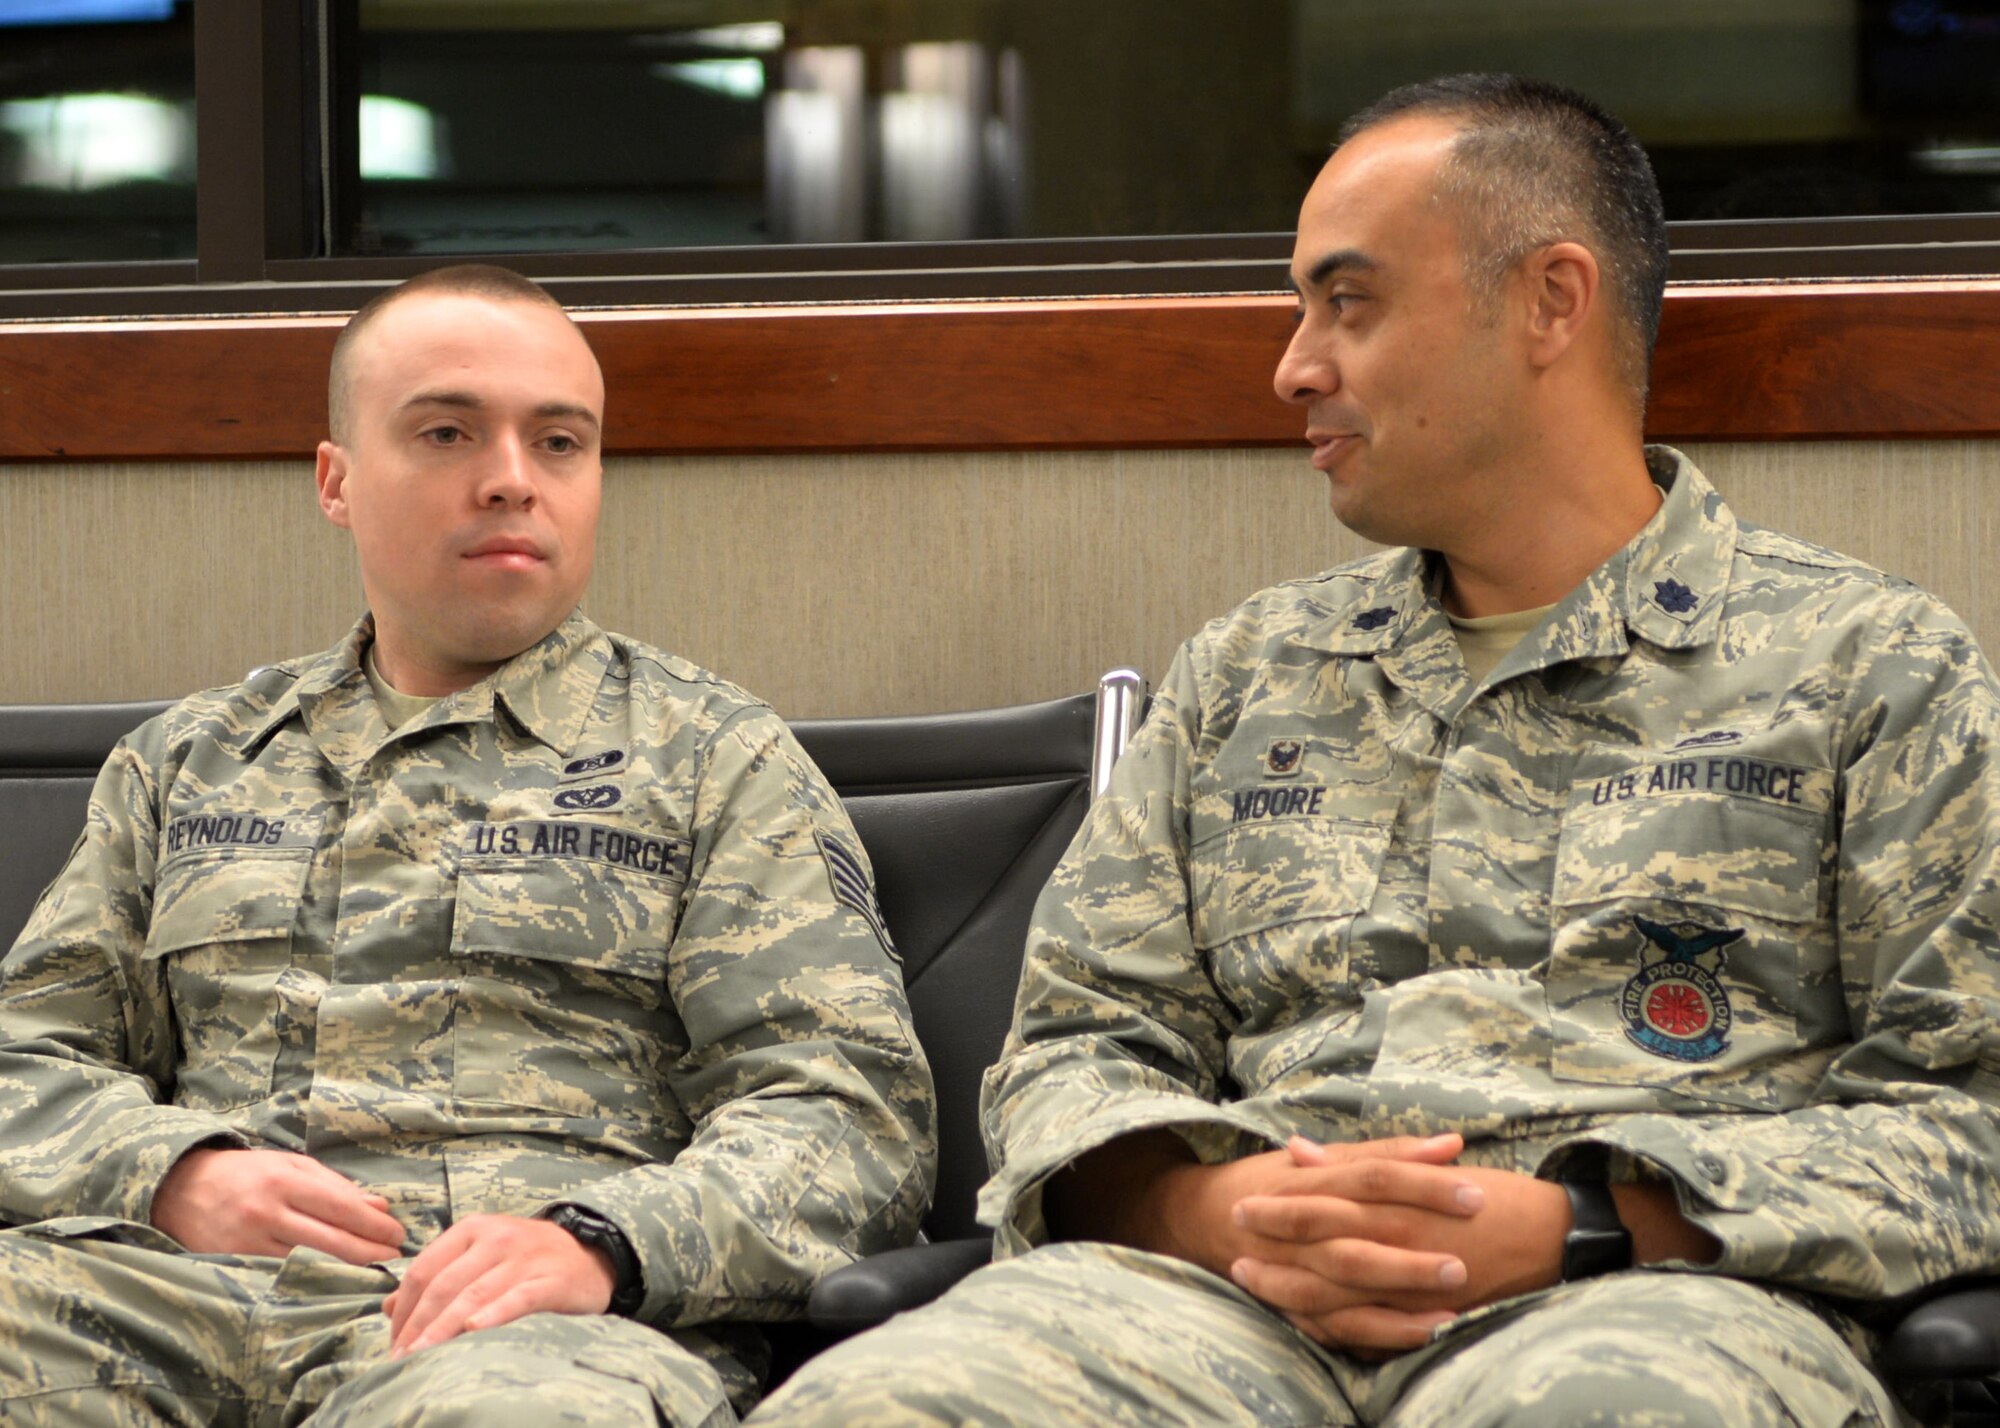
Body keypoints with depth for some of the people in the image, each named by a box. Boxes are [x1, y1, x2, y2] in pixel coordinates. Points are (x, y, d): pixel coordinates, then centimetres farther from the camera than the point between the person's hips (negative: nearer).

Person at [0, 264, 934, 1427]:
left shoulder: (717, 761, 15)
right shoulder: (189, 762, 26)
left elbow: (850, 1110, 4)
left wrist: (601, 1241, -17)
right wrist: (176, 1176, -3)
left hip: (550, 1323, -2)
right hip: (186, 1282, 3)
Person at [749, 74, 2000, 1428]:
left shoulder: (1871, 665, 13)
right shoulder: (1247, 673, 28)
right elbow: (1078, 1040, 23)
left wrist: (1582, 1225, -11)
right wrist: (1212, 1206, -2)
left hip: (1659, 1286, -3)